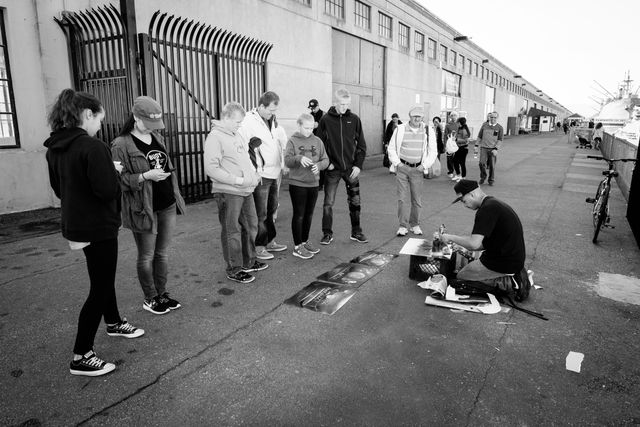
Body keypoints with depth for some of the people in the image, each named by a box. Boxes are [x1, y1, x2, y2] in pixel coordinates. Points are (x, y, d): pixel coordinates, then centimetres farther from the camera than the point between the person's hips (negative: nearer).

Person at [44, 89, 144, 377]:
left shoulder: (54, 148, 4)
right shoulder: (92, 146, -22)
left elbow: (59, 188, 13)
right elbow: (108, 190, -25)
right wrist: (113, 170, -6)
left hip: (74, 225, 9)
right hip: (98, 228, -9)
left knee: (104, 277, 26)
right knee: (100, 289, 2)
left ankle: (114, 323, 46)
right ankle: (81, 357, 10)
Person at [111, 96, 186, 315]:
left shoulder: (158, 138, 10)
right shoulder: (121, 145, -10)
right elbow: (119, 178, -12)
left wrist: (176, 196, 17)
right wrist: (145, 176, -25)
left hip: (167, 205, 6)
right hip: (143, 208, -6)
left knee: (163, 252, 14)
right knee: (146, 256, 7)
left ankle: (162, 293, 29)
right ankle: (150, 299, 23)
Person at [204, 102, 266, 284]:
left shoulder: (237, 136, 14)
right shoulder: (215, 138, -13)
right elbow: (211, 169, -21)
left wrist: (254, 173, 8)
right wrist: (237, 180, -21)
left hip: (246, 191, 9)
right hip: (228, 193, -9)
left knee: (251, 226, 18)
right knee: (232, 231, 2)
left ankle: (248, 262, 35)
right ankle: (234, 270, 16)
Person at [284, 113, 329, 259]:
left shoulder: (317, 141, 5)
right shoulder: (293, 141, -5)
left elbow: (325, 160, 4)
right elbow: (287, 161, -12)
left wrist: (319, 165, -17)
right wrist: (299, 158, -30)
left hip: (313, 184, 4)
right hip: (297, 184, -4)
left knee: (309, 215, 15)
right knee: (298, 215, 2)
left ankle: (305, 241, 31)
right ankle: (297, 246, 12)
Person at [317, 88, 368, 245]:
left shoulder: (354, 119, 2)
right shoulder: (325, 120, -2)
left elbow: (361, 145, 5)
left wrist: (358, 165, -4)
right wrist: (326, 163, -9)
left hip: (351, 168, 2)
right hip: (332, 169, -1)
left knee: (355, 201, 8)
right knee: (328, 203, 2)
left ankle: (356, 232, 23)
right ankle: (327, 233, 15)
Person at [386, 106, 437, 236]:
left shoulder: (428, 131, 5)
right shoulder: (400, 129, 3)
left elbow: (433, 151, 8)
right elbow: (391, 148, 7)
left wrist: (425, 165, -3)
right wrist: (397, 163, -3)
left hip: (417, 169, 1)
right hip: (402, 167, -1)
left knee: (417, 199, 4)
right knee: (402, 198, -3)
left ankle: (415, 225, 19)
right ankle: (403, 226, 4)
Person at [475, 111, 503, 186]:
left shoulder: (499, 128, 2)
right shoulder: (484, 125, 8)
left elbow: (500, 140, -2)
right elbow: (480, 136, 14)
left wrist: (496, 149, -14)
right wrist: (476, 145, 7)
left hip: (493, 149, -1)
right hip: (483, 148, 1)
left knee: (492, 166, 3)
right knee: (482, 163, -14)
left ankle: (491, 180, 20)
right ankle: (483, 177, 11)